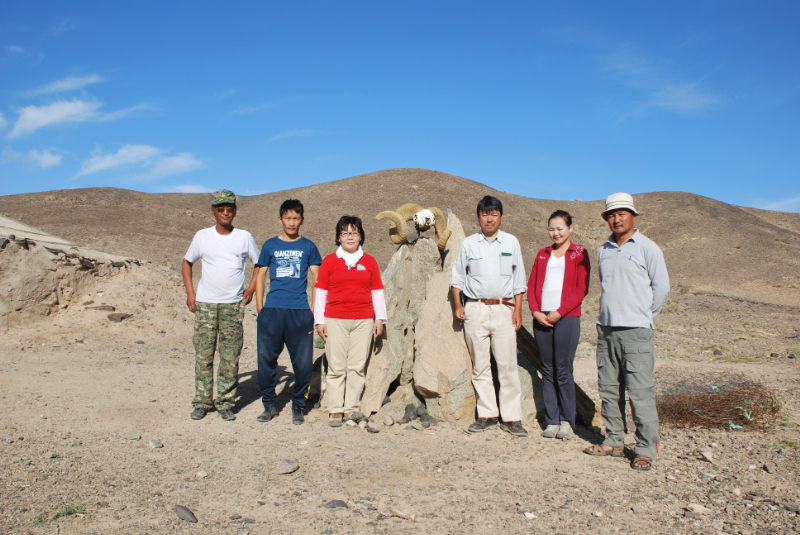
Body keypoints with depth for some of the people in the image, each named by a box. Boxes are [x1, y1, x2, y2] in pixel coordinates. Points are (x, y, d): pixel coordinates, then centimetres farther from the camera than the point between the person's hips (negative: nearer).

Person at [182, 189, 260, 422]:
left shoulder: (245, 237, 4)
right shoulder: (202, 236, 6)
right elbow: (187, 262, 17)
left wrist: (251, 288, 3)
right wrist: (190, 292, 7)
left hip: (233, 305, 0)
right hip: (205, 304, 0)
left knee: (230, 357, 0)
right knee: (203, 355, 1)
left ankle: (226, 403, 10)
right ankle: (202, 402, 12)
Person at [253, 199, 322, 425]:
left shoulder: (308, 246, 9)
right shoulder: (270, 245, 10)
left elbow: (317, 279, 9)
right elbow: (259, 276, 11)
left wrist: (313, 309, 1)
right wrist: (260, 308, 3)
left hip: (300, 311, -1)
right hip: (272, 311, 1)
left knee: (302, 362, 0)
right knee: (266, 358, 2)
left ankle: (298, 406, 16)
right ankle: (269, 404, 18)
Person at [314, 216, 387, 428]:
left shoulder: (369, 262, 11)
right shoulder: (329, 261, 7)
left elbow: (377, 292, 13)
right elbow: (321, 292, 8)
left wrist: (380, 318, 7)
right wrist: (319, 320, 3)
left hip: (363, 320, 1)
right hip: (335, 320, -1)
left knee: (357, 366, 1)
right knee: (336, 367, -2)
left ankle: (352, 408, 10)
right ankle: (335, 411, 5)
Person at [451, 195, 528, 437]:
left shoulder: (511, 243, 9)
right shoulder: (468, 244, 8)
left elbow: (519, 280, 10)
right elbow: (457, 276, 13)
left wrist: (518, 309, 2)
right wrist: (458, 305, 3)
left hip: (503, 308, -1)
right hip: (475, 309, 1)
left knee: (507, 365, -4)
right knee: (480, 365, 4)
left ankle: (512, 418, 3)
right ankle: (487, 415, 14)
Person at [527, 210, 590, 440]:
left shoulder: (579, 254, 5)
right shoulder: (542, 255, 17)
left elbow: (582, 288, -3)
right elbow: (531, 285, 13)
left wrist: (560, 312, -12)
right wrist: (536, 311, -3)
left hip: (567, 318, -4)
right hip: (541, 318, 4)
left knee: (563, 371, -4)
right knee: (548, 371, 6)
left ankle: (567, 421, 8)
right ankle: (551, 421, 12)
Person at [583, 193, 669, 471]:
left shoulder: (646, 247, -1)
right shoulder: (604, 250, 15)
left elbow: (661, 287, 0)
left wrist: (644, 315, 4)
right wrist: (610, 312, 14)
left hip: (635, 330, -6)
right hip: (606, 328, 6)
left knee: (640, 392, -5)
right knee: (609, 390, 9)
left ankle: (646, 449, 3)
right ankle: (613, 441, 19)